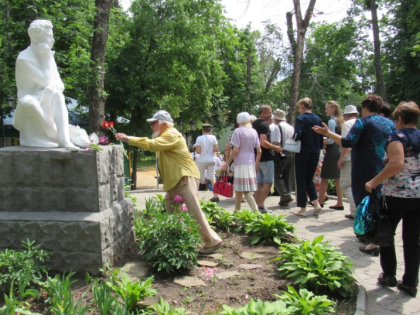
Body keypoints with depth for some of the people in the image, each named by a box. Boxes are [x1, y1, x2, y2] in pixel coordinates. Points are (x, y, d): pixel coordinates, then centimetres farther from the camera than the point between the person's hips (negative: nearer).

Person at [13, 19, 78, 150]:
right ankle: (57, 137, -25)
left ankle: (64, 139, -37)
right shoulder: (24, 59, -12)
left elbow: (59, 83, 6)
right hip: (30, 102, -5)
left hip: (47, 104, 5)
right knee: (28, 103, -39)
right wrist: (46, 58, -13)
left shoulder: (47, 55, 9)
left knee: (56, 93, -29)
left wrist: (56, 87, -16)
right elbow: (46, 81, -19)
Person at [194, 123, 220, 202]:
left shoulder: (199, 138, -7)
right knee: (212, 178, 4)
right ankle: (215, 196, 0)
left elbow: (198, 151, -11)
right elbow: (216, 149, -6)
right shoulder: (213, 137, -3)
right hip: (211, 160, 2)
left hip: (202, 160, -1)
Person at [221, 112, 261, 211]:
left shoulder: (238, 131, -7)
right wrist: (256, 165, 17)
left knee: (246, 191, -3)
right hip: (251, 163, 7)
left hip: (241, 164, -7)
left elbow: (235, 150, -13)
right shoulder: (254, 131, 10)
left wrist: (227, 164, -7)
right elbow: (259, 151, 8)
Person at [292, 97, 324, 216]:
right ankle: (316, 203, 7)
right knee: (309, 179, 20)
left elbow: (298, 135, -22)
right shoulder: (318, 119, 5)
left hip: (302, 153, -5)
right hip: (315, 153, 5)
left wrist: (294, 138, -1)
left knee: (301, 181, 4)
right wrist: (318, 148, 18)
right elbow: (321, 139, 7)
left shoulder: (300, 118, -11)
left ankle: (303, 209, 8)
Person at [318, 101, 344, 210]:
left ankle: (320, 202, 7)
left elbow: (331, 140, -18)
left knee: (324, 178, 0)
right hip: (339, 151, 9)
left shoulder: (331, 121, -13)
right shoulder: (340, 121, 13)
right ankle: (340, 203, 12)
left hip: (332, 152, -9)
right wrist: (325, 140, 18)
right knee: (337, 178, 10)